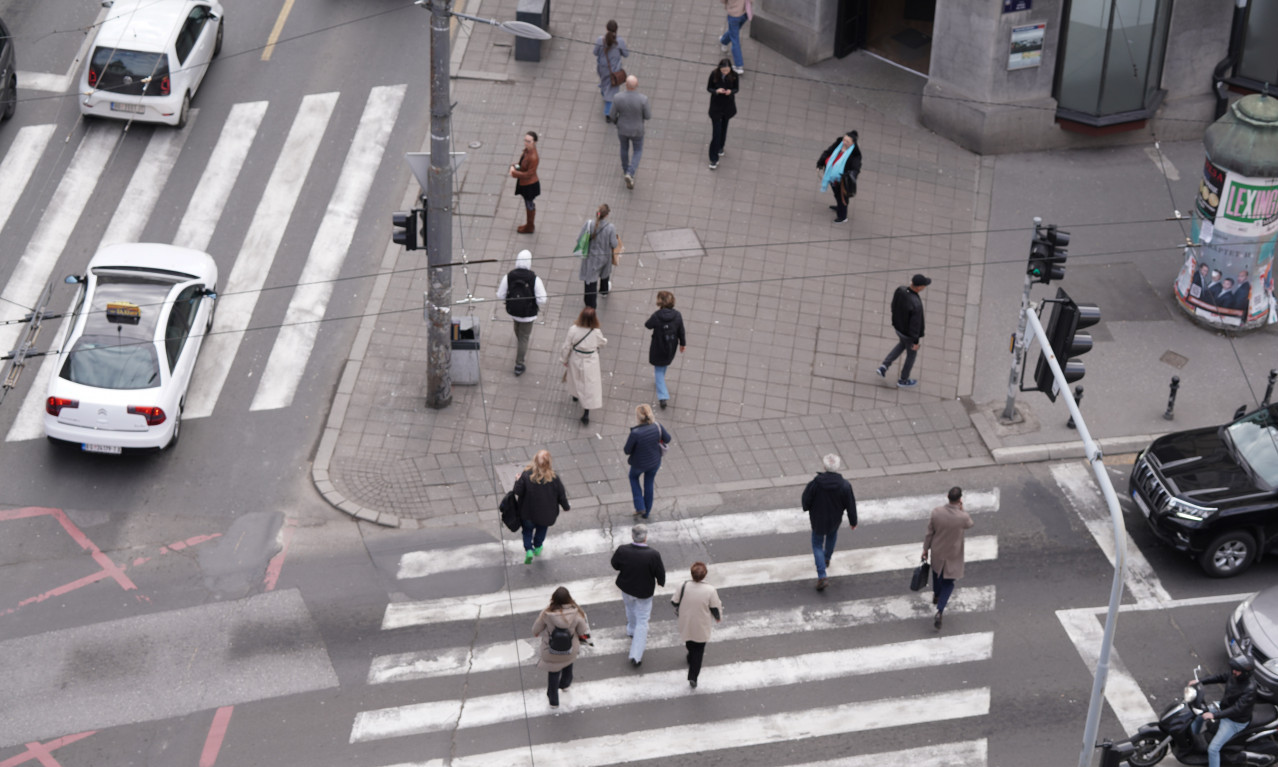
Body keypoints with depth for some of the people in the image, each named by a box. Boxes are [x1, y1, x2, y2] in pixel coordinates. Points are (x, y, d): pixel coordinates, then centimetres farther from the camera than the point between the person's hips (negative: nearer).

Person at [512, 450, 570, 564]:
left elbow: (517, 492, -17)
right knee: (542, 529, 31)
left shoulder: (526, 475, -25)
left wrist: (517, 481, 3)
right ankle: (537, 548, 49)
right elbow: (561, 495, -10)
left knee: (527, 529, 24)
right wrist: (565, 506, 9)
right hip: (546, 514, 1)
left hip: (528, 512, -1)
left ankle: (528, 550, 7)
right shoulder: (554, 478, -22)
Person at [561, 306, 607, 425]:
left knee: (576, 379, 32)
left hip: (576, 361, 2)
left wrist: (565, 360, 7)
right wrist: (605, 341, 23)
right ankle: (586, 413, 9)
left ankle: (575, 395, 60)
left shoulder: (573, 330, -23)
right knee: (590, 387, 9)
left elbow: (566, 347, -12)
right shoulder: (596, 333, -25)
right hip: (590, 362, -2)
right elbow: (603, 343, -2)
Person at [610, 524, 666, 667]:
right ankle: (636, 656, 10)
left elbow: (615, 565, -6)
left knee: (630, 608, 34)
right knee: (642, 621, 11)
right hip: (644, 592, -3)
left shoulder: (622, 550, -24)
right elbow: (660, 573, -17)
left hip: (626, 588, 3)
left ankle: (632, 631, 63)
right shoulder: (653, 555, -31)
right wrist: (661, 582, 6)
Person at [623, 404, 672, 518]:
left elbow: (627, 451, -23)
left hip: (639, 463, -3)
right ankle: (646, 512, 45)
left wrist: (628, 441, -1)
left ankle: (640, 507, 28)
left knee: (633, 477, 32)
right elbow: (668, 439, -7)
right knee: (648, 484, 27)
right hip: (655, 461, 3)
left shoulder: (635, 433, -37)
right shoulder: (657, 427, -25)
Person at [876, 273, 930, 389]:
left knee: (903, 344, 37)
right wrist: (916, 342, -13)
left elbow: (894, 306, -3)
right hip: (909, 332, -6)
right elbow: (915, 324, -30)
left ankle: (884, 367, 35)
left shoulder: (900, 290, -22)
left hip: (898, 326, 6)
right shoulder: (916, 304, -43)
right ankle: (903, 380, 48)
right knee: (912, 354, 24)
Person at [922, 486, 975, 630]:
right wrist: (961, 509, -12)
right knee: (948, 583, 13)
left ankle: (936, 596, 57)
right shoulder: (963, 517, -30)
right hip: (953, 554, -3)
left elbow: (929, 533, -10)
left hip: (937, 551, 3)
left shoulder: (936, 512, -23)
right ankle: (939, 611, -1)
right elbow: (970, 524, -4)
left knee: (937, 572, 32)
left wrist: (925, 549, 4)